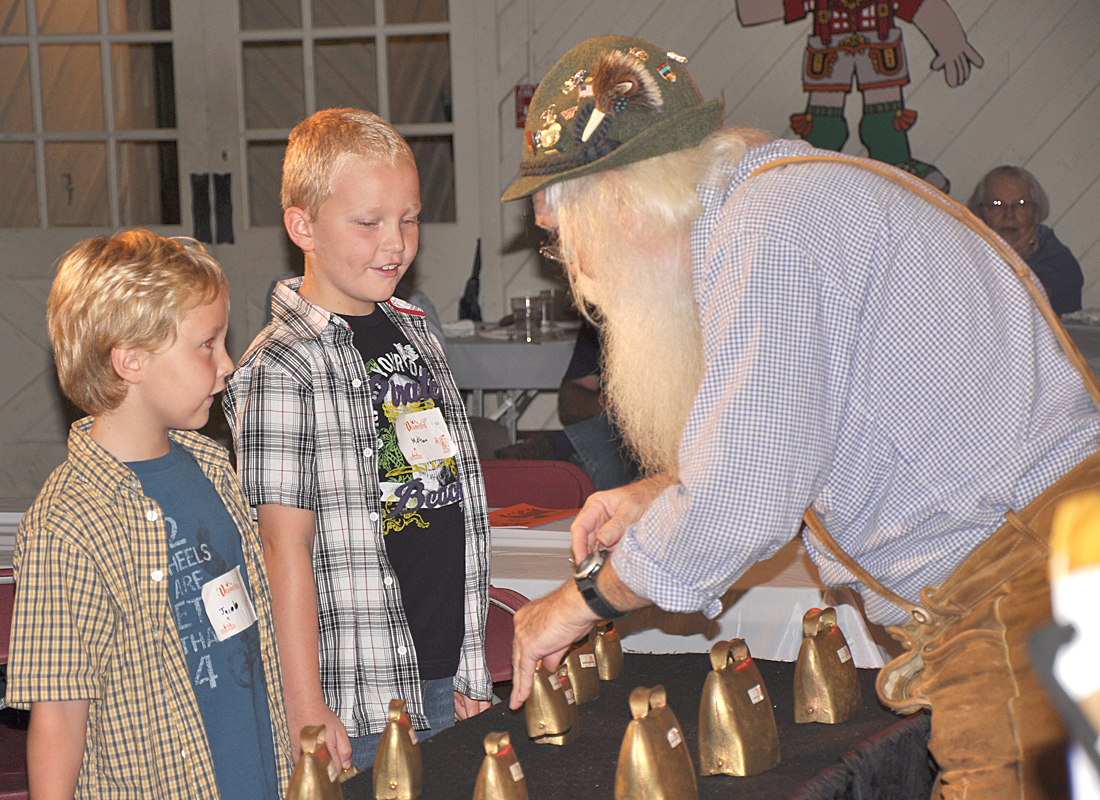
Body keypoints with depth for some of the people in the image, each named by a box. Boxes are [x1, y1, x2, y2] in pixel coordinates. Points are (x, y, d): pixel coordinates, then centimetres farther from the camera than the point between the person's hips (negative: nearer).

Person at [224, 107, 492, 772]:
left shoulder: (415, 332, 10)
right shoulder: (282, 368, -13)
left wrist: (470, 667, 16)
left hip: (449, 679, 7)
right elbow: (286, 545, -15)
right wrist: (305, 707, -16)